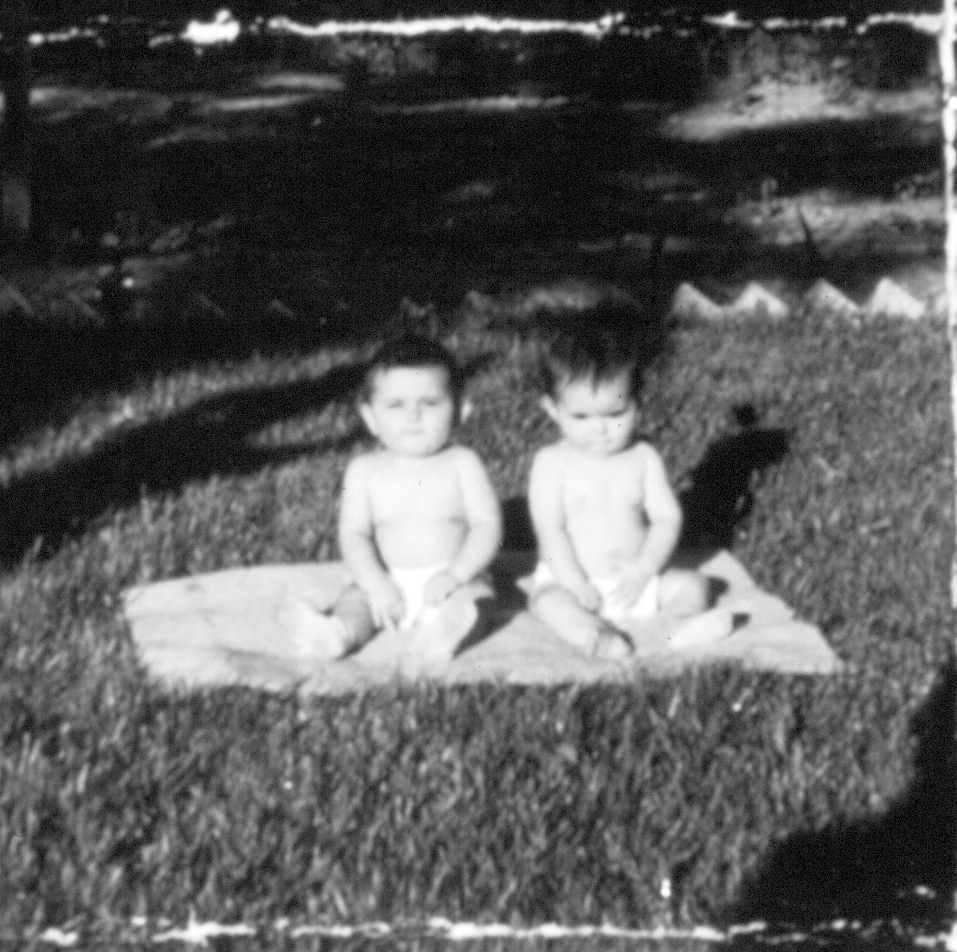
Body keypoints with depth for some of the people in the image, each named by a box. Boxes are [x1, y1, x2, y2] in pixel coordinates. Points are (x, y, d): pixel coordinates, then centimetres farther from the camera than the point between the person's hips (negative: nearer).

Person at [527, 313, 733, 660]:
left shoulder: (643, 458, 0)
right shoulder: (551, 463, -7)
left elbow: (667, 518, -2)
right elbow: (550, 529, -12)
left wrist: (643, 570, -16)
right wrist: (575, 584, -20)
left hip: (635, 579, 3)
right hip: (572, 578, -3)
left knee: (692, 583, -12)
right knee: (549, 600, -31)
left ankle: (679, 624, -34)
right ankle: (594, 637, -48)